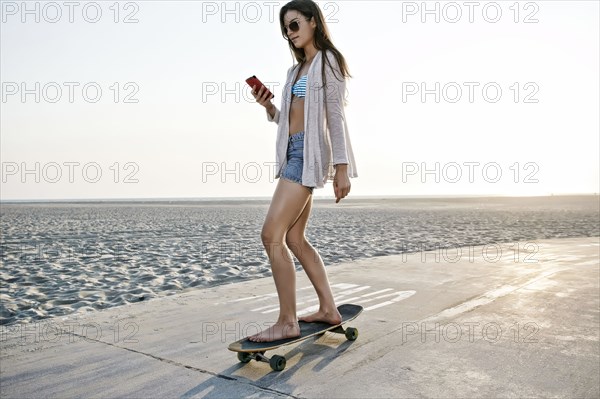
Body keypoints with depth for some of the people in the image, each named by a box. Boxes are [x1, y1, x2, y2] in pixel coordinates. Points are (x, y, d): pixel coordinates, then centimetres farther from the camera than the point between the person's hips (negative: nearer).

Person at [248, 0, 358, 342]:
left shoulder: (328, 61, 0)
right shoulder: (296, 69, 24)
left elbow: (335, 116, -10)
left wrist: (342, 166, -16)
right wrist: (269, 106, 3)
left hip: (309, 153, -9)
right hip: (293, 152, 9)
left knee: (272, 235, -15)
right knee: (294, 238, 8)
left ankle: (287, 322, -7)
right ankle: (329, 309, 17)